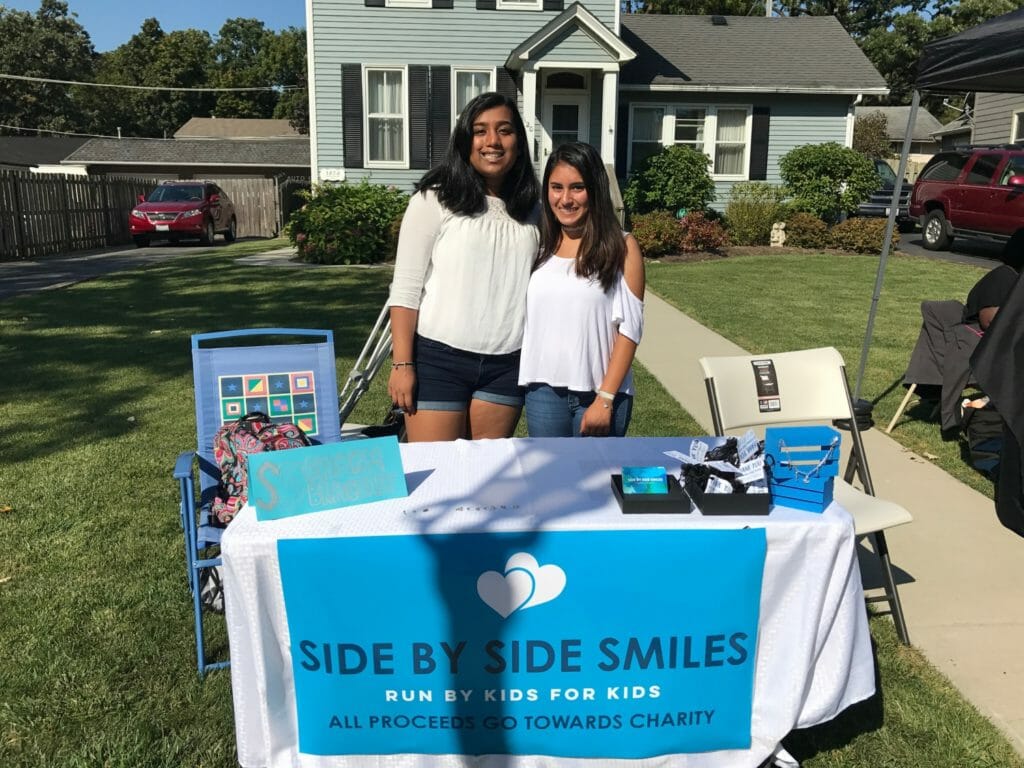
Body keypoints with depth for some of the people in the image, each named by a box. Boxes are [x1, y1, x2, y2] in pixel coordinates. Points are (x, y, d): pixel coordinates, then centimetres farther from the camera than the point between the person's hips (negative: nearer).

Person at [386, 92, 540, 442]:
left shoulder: (530, 209, 9)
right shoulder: (435, 199, -3)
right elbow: (405, 289, -4)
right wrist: (401, 364, -10)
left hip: (507, 364, 4)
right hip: (439, 359, -3)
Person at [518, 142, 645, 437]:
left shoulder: (621, 246, -4)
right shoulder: (539, 245, 7)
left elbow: (629, 327, -7)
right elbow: (526, 317, 10)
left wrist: (605, 398, -12)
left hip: (598, 392, -3)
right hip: (544, 390, 3)